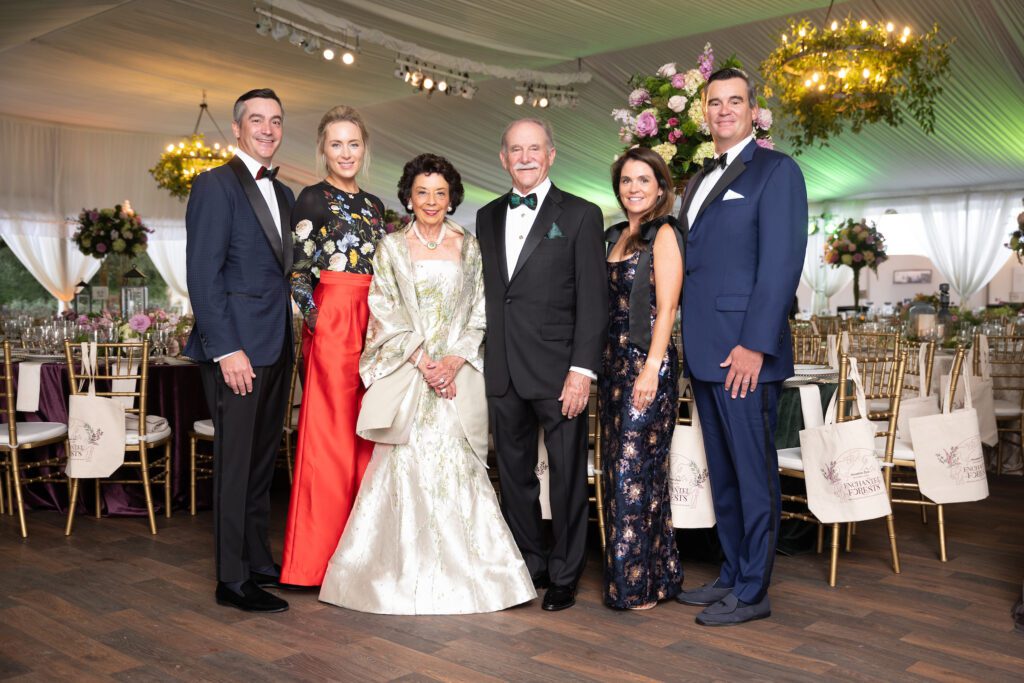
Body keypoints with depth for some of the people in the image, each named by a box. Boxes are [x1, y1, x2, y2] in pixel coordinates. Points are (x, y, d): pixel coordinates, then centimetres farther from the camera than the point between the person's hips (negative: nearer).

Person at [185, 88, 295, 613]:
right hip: (236, 347, -8)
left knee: (263, 460, 15)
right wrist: (226, 349, -19)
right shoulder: (216, 184, -7)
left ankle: (258, 560, 27)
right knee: (235, 462, 0)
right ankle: (232, 579, 11)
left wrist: (289, 342, 9)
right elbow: (203, 274, -14)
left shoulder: (282, 194, 17)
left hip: (276, 349, 8)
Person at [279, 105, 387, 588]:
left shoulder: (373, 204, 17)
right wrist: (319, 320, -15)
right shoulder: (313, 200, -2)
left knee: (367, 436, 9)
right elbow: (298, 273, -7)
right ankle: (319, 557, 8)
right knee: (331, 436, -3)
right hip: (332, 326, -7)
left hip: (373, 327, 7)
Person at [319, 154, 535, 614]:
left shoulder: (470, 247, 11)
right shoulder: (391, 248, 7)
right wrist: (423, 361, -10)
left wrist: (454, 360, -8)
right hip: (407, 371, -1)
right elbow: (386, 314, 0)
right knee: (408, 465, -6)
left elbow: (479, 313, 6)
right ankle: (407, 572, 6)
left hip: (459, 373, 1)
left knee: (458, 465, -3)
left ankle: (462, 571, 9)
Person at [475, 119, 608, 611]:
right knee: (514, 475, 13)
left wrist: (582, 369, -13)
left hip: (558, 371, -4)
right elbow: (485, 293, 13)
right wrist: (479, 360, 6)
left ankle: (564, 575, 19)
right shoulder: (487, 217, 14)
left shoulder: (581, 215, 0)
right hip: (503, 372, 5)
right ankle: (529, 565, 28)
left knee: (567, 476, 4)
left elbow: (593, 300, -6)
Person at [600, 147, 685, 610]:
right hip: (614, 362, 8)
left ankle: (640, 583, 6)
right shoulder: (615, 236, 17)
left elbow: (666, 307, -13)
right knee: (617, 466, 11)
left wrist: (652, 368, -21)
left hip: (647, 363, -8)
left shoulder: (663, 233, -5)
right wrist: (598, 365, 12)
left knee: (633, 468, -6)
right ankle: (649, 574, 23)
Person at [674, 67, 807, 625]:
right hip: (703, 351, 8)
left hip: (744, 352, -8)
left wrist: (754, 344, -19)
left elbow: (781, 261, -13)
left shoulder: (775, 171, -4)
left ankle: (752, 592, 12)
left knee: (753, 472, 1)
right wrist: (689, 343, 12)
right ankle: (731, 575, 27)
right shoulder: (699, 180, 19)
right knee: (722, 472, 15)